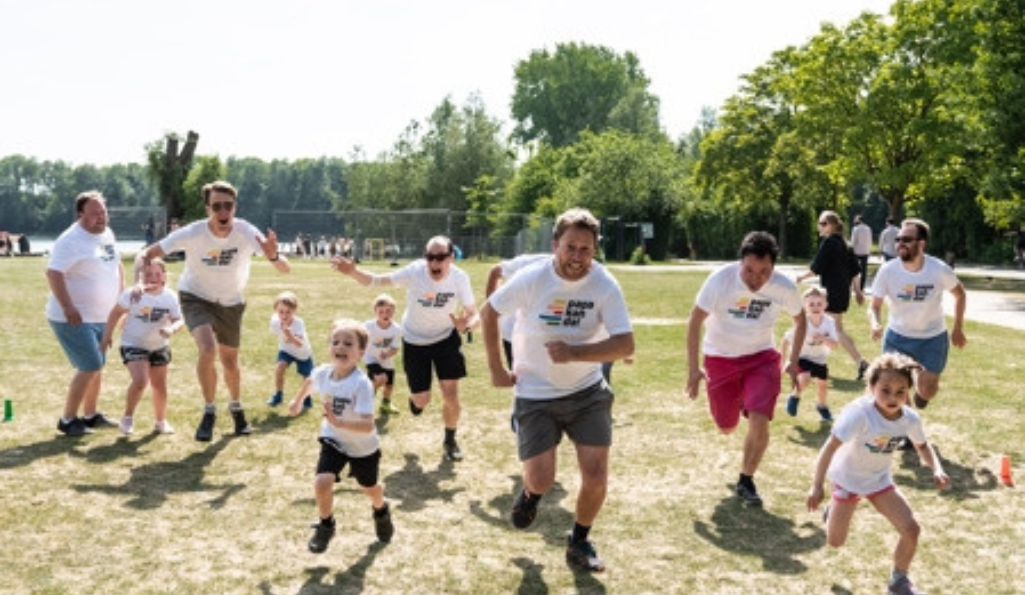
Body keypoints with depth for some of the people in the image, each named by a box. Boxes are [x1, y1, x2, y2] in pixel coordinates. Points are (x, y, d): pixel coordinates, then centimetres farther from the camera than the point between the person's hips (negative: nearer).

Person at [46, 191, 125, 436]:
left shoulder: (107, 234, 8)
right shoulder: (71, 240, -19)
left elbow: (117, 264, 24)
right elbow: (53, 272, -26)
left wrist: (122, 293, 16)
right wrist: (68, 307, -29)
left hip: (100, 317, 9)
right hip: (74, 318, -9)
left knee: (96, 365, 16)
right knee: (90, 367, -11)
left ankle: (91, 415, 31)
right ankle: (67, 420, 1)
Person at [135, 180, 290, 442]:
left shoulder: (246, 232, -25)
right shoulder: (192, 233, -27)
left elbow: (285, 269, -28)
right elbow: (146, 254, -21)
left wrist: (273, 256, -51)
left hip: (231, 302, 2)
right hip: (196, 298, -2)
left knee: (230, 362, 12)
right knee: (208, 350, -25)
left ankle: (236, 408, 43)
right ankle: (209, 412, -4)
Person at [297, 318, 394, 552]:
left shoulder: (361, 384, -35)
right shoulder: (322, 372, -19)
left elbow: (367, 425, -42)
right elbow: (309, 382, 9)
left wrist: (338, 422, -55)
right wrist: (298, 401, 23)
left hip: (363, 447, -3)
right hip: (333, 440, 3)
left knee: (369, 488, 20)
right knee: (322, 482, -19)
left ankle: (381, 512, 55)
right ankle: (325, 525, 9)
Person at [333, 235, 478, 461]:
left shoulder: (460, 278, -23)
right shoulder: (414, 272, -27)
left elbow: (474, 314, -16)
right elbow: (376, 281, -23)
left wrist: (466, 325, -40)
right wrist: (353, 271, -43)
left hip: (446, 338, 1)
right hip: (414, 341, 0)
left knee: (451, 395, -6)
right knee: (421, 400, 6)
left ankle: (450, 441, 21)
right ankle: (415, 398, 47)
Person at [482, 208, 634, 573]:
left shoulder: (605, 286, -16)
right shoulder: (531, 279, -17)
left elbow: (625, 344, -20)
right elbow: (489, 313, -2)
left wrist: (574, 353, -32)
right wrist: (496, 369, 0)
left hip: (587, 392, 1)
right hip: (536, 394, -1)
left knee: (596, 475, -3)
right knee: (541, 481, -5)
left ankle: (579, 543, 24)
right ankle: (530, 493, 35)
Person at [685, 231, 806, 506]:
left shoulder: (785, 287, -18)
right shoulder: (720, 279, -24)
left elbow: (800, 320, 4)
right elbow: (695, 321, -14)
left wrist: (793, 363, 1)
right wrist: (693, 368, -15)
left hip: (761, 357, 0)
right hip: (721, 358, 0)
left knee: (759, 422, -18)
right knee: (726, 427, 9)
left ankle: (746, 482, 5)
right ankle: (735, 399, 46)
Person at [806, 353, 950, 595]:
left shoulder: (910, 418, -17)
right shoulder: (859, 413, -34)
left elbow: (922, 446, 4)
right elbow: (830, 446, -34)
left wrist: (936, 469, -14)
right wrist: (817, 486, -36)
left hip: (879, 480, 4)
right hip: (847, 478, -4)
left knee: (911, 529, -12)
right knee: (835, 542, 5)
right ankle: (834, 509, 40)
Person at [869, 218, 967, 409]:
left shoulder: (939, 270, -20)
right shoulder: (887, 271, -19)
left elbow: (960, 294, 0)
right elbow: (874, 306, -11)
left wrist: (958, 329, 2)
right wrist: (875, 324, -33)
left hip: (933, 338, -1)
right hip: (897, 337, 1)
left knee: (926, 392, -2)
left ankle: (922, 381, 35)